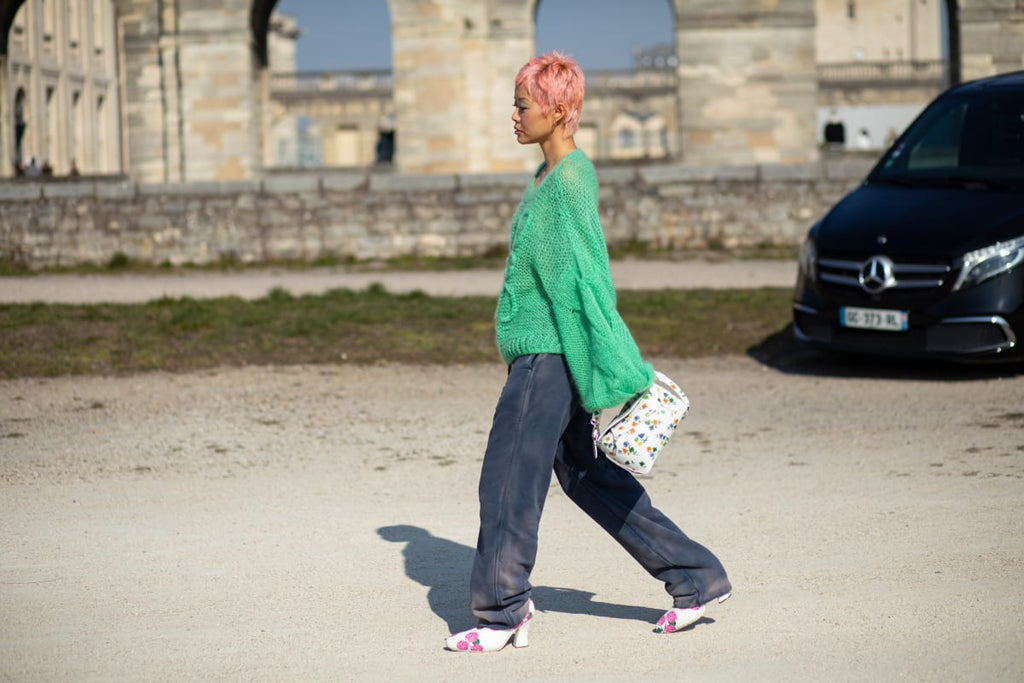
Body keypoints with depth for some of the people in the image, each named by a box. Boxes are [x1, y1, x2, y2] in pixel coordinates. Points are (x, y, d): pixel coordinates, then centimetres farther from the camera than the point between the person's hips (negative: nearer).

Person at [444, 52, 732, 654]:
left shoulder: (569, 182, -16)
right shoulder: (549, 176, 14)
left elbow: (586, 278, -18)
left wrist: (615, 373, -18)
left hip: (551, 356, -10)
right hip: (541, 352, 10)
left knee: (508, 480, -2)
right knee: (590, 477, 14)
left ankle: (502, 614, 8)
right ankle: (696, 577, 20)